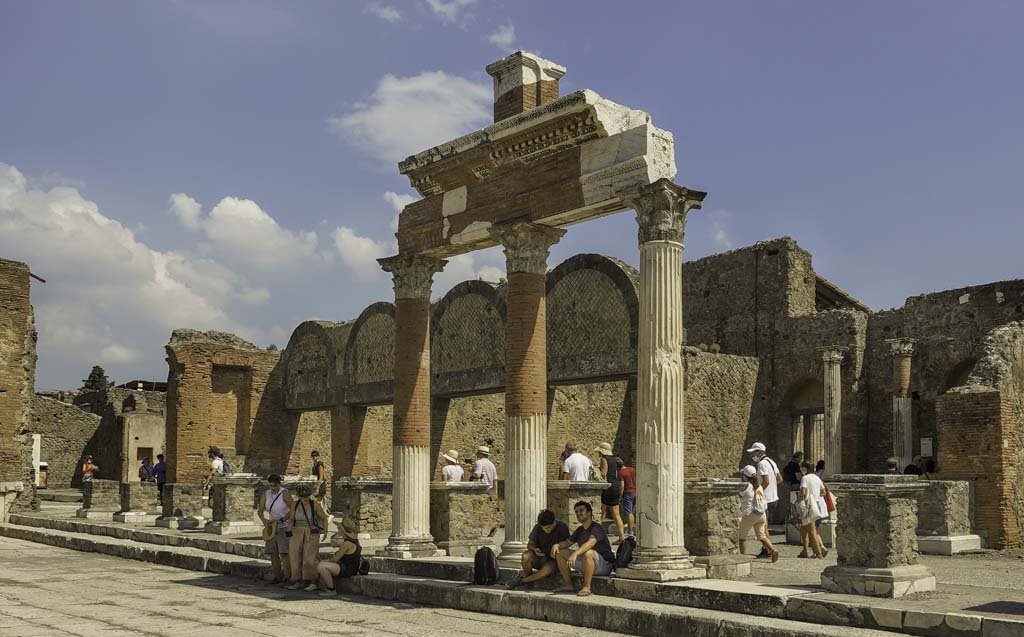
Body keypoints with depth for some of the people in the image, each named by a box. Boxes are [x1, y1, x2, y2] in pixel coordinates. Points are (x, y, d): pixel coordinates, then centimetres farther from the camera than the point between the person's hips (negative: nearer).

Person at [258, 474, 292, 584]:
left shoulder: (284, 493, -14)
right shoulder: (265, 494, 2)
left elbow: (293, 509, -14)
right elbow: (260, 510, 6)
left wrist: (281, 520, -19)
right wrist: (264, 520, -13)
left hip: (284, 527, -5)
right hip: (272, 527, 5)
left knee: (283, 552, -13)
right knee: (273, 553, 3)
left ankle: (287, 576, -9)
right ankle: (276, 576, 10)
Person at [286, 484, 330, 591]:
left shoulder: (315, 504, -6)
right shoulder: (295, 504, 4)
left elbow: (324, 518, 2)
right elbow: (291, 519, 15)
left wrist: (325, 531, -9)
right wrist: (289, 531, 2)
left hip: (311, 534, -4)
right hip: (297, 533, 4)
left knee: (309, 557, -14)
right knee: (295, 557, -1)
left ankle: (313, 583, -13)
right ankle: (298, 582, 8)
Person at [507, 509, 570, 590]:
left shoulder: (562, 528, -12)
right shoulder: (537, 528, -4)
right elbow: (530, 544, 0)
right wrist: (534, 549, -22)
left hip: (553, 560, -2)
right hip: (538, 557, 2)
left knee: (547, 569, -38)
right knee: (526, 555, -32)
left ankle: (521, 581, -14)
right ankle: (527, 576, -4)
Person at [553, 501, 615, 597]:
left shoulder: (596, 528, -15)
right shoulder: (579, 530, 13)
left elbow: (591, 542, -33)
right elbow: (568, 542, 12)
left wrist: (575, 554, -47)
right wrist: (557, 545, -12)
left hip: (604, 565, -8)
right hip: (585, 565, 8)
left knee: (588, 553, -41)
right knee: (560, 552, 2)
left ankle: (586, 587, -30)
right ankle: (567, 585, -1)